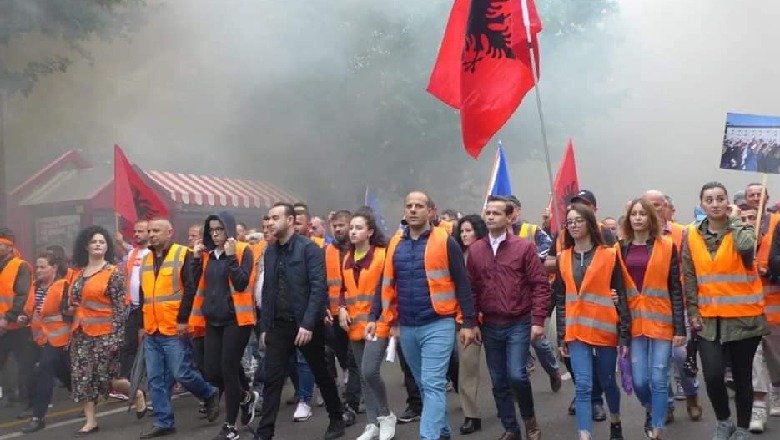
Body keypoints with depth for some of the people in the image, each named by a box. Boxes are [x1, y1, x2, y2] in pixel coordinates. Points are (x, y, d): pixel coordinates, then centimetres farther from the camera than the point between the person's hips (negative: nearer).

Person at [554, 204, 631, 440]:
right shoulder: (563, 259, 6)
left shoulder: (609, 255, -4)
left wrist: (625, 334, -7)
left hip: (605, 329, -1)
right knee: (583, 385, -6)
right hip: (576, 331, 2)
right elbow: (560, 299, 10)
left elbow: (621, 296, -4)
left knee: (607, 381, 15)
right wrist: (561, 336, 7)